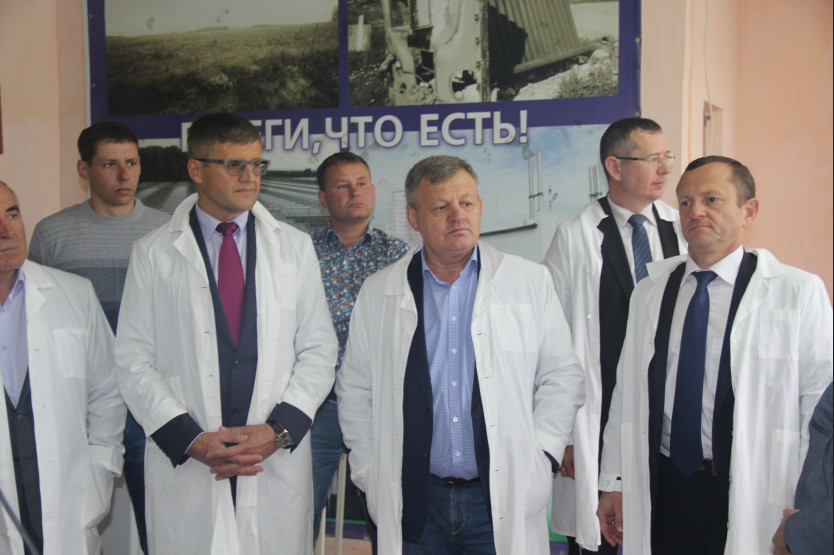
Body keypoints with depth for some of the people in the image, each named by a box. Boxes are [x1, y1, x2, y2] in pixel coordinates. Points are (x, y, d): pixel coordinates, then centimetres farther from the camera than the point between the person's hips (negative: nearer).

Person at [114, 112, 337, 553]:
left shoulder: (295, 247, 7)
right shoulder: (153, 253, 3)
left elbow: (318, 351, 5)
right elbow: (134, 360, 0)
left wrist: (279, 429, -8)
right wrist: (190, 439, -11)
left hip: (278, 465, 1)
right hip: (183, 467, -1)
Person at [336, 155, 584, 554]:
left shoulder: (531, 282, 3)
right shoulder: (377, 293, 5)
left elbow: (562, 376, 5)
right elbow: (354, 390, 10)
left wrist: (539, 458, -3)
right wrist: (370, 473, 4)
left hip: (503, 500, 0)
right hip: (413, 502, 1)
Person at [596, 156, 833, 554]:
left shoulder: (799, 292, -5)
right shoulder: (650, 293, 7)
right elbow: (627, 392, 8)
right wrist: (614, 482, 7)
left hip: (753, 496, -3)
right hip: (662, 489, 3)